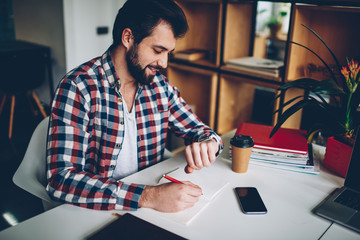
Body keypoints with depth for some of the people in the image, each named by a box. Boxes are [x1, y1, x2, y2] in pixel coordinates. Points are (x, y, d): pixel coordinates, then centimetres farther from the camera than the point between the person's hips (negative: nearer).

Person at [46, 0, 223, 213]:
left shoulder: (161, 85, 1)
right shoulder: (78, 87, -16)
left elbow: (198, 130, 11)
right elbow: (61, 179, -24)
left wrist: (208, 143, -14)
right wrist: (147, 196, -33)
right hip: (98, 210, -3)